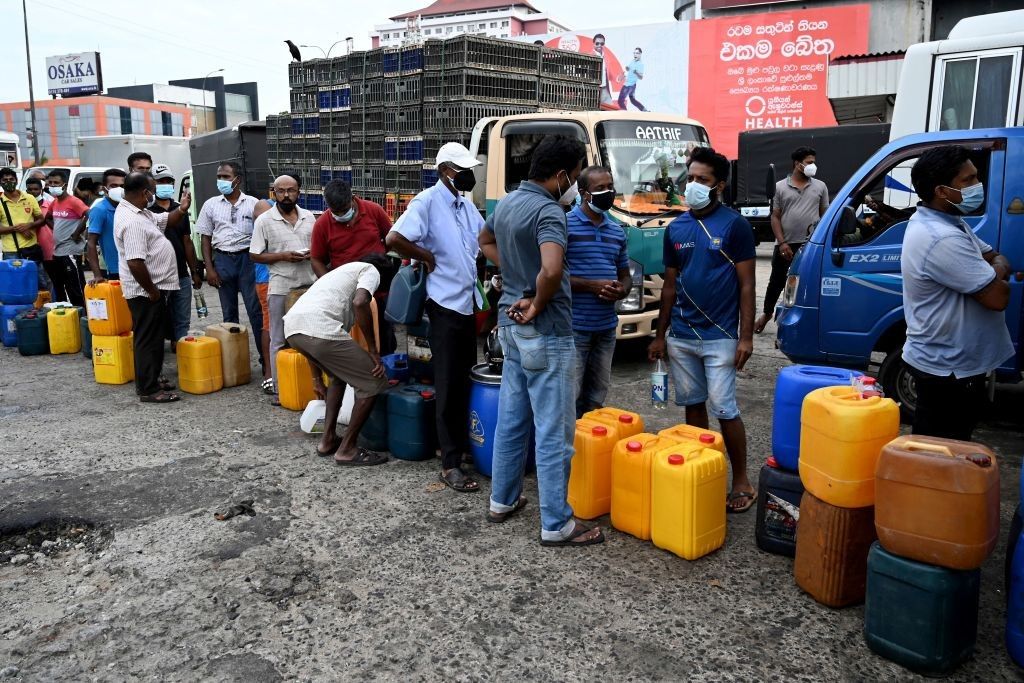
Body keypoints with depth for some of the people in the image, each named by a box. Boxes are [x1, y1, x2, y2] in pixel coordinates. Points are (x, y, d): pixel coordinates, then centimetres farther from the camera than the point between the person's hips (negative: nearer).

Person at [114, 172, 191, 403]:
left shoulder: (138, 212, 9)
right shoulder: (132, 222, -24)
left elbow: (164, 222, 23)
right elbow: (135, 263, -30)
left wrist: (181, 210, 3)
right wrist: (152, 290, -21)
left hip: (151, 287, 11)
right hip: (146, 291, -11)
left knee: (153, 337, 19)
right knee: (148, 339, -2)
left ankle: (151, 379, 31)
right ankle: (148, 390, 6)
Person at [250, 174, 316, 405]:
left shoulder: (308, 217, 9)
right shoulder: (264, 220, -2)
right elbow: (254, 256, -2)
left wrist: (312, 253, -6)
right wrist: (283, 256, -15)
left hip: (309, 285, 3)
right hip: (281, 288, -3)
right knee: (280, 340, 3)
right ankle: (280, 388, 9)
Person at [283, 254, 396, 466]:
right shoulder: (371, 270, 16)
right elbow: (360, 303, -9)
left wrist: (317, 379, 44)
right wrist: (373, 351, -1)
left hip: (292, 327, 9)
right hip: (319, 330, -9)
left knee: (340, 375, 32)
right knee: (374, 382, 5)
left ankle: (328, 440, 30)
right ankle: (347, 449, 11)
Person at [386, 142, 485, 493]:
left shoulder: (466, 205, 11)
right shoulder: (428, 201, -12)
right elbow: (394, 239, -23)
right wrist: (428, 257, -12)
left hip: (468, 302, 8)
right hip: (445, 304, -8)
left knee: (467, 379, 15)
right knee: (449, 385, -4)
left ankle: (463, 443, 29)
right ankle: (451, 464, 2)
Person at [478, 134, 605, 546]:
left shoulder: (506, 203, 9)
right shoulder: (548, 210, -19)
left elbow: (485, 241, 29)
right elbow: (552, 270, -36)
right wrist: (537, 305, -17)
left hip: (511, 323, 9)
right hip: (544, 332, -9)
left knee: (511, 418, 18)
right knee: (554, 431, -1)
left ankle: (503, 501, 31)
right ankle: (556, 525, 8)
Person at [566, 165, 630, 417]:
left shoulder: (618, 232, 14)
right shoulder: (565, 224, -7)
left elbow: (625, 275, 21)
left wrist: (622, 290, -3)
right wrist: (592, 286, -17)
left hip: (607, 327, 7)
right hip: (573, 327, -6)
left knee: (596, 398, 15)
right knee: (570, 397, -4)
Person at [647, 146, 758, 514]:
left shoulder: (734, 225, -6)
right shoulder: (675, 229, 8)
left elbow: (746, 285, -6)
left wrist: (746, 336, -12)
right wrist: (660, 335, 11)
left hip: (719, 336, -5)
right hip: (681, 337, 5)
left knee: (725, 410, -2)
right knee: (693, 405, 13)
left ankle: (741, 481, 14)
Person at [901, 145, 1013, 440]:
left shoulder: (946, 222, 7)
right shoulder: (942, 239, -27)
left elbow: (995, 257, 16)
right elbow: (998, 297, -25)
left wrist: (995, 268, -8)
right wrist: (996, 275, -2)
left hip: (947, 363, 10)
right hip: (948, 370, -10)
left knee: (940, 451, 22)